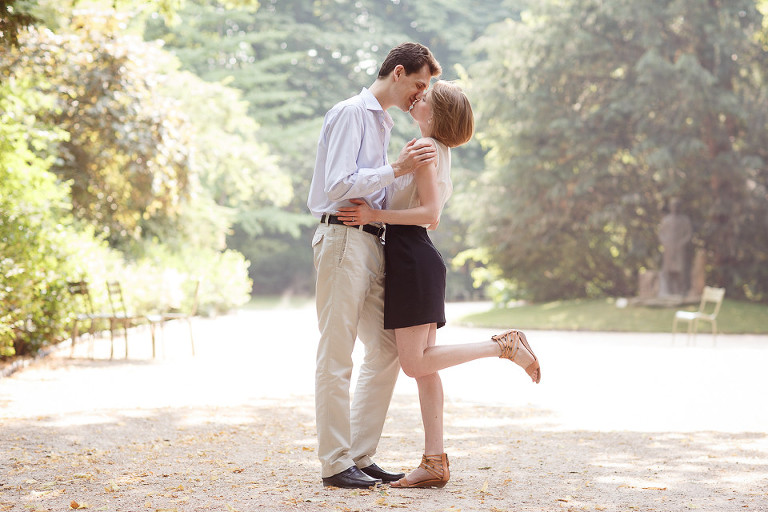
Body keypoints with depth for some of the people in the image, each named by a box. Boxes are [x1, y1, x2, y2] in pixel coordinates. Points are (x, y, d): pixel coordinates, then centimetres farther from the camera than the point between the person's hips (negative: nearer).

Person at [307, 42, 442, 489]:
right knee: (337, 356, -5)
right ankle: (336, 464, 0)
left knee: (387, 348, 8)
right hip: (344, 238, -10)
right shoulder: (351, 113, -7)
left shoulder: (382, 122, 23)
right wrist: (397, 169, -17)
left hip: (371, 243, 10)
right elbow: (338, 185, -18)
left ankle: (361, 456, 14)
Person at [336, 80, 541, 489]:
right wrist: (373, 211, 29)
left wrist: (376, 216, -18)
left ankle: (503, 345, -8)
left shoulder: (423, 148, -11)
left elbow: (430, 214, -19)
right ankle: (434, 462, 6)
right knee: (422, 366, 6)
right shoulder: (438, 150, 18)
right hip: (418, 257, 9)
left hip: (412, 257, -9)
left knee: (415, 363, -9)